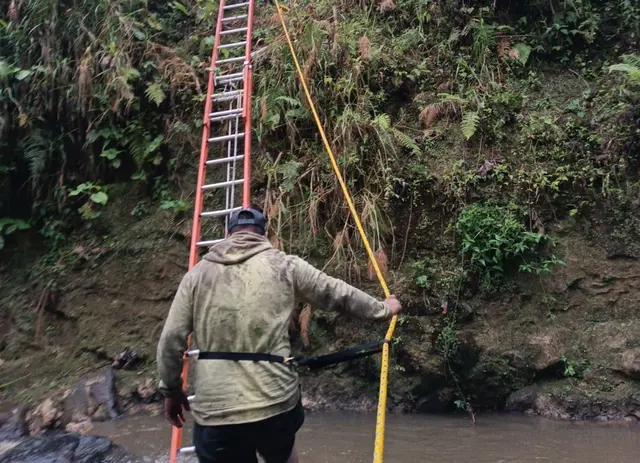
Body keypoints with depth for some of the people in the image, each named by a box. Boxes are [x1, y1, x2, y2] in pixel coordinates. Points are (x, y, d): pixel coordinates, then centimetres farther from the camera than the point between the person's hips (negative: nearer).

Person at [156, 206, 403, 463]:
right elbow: (339, 294, 14)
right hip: (276, 403, 0)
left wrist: (171, 390, 18)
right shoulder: (284, 266, 4)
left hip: (214, 412, 0)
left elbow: (171, 339, 4)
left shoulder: (197, 273, 6)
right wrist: (383, 309, 30)